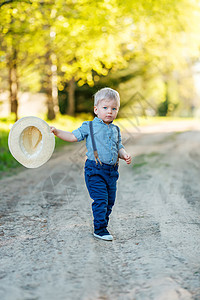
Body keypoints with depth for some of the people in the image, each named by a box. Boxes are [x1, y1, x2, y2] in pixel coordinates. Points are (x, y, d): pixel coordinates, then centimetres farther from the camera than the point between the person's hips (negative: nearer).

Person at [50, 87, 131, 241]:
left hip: (112, 171, 5)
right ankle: (100, 229, -2)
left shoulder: (116, 130, 14)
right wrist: (57, 132, -10)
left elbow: (119, 147, 17)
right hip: (95, 170, -5)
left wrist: (124, 155, -4)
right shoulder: (89, 126, 1)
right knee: (100, 200, -12)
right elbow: (73, 136, 1)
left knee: (110, 201, 10)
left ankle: (102, 225, 25)